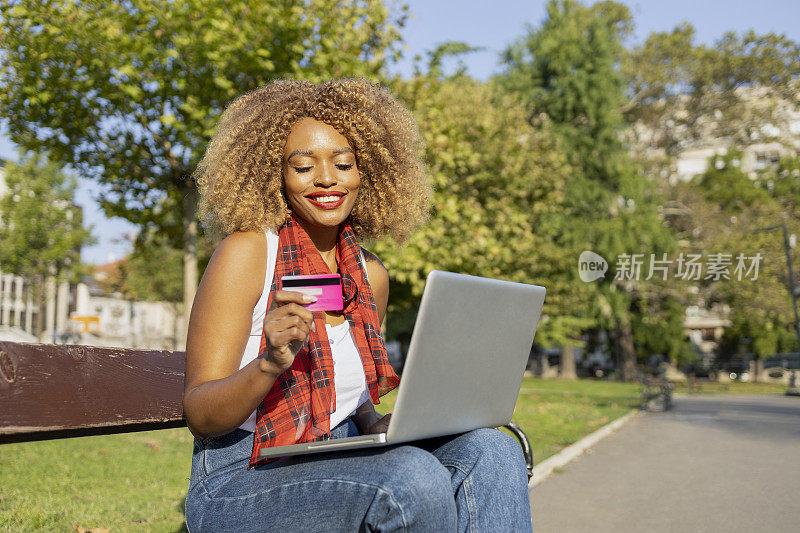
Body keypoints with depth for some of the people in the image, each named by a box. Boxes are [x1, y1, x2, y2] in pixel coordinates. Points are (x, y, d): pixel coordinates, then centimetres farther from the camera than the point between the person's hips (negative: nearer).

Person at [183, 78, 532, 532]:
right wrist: (271, 364, -31)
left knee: (493, 450, -20)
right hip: (243, 478, -5)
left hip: (340, 465, 5)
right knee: (413, 475, -32)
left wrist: (378, 424, -5)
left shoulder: (371, 275, 7)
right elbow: (200, 417, -12)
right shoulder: (246, 252, -10)